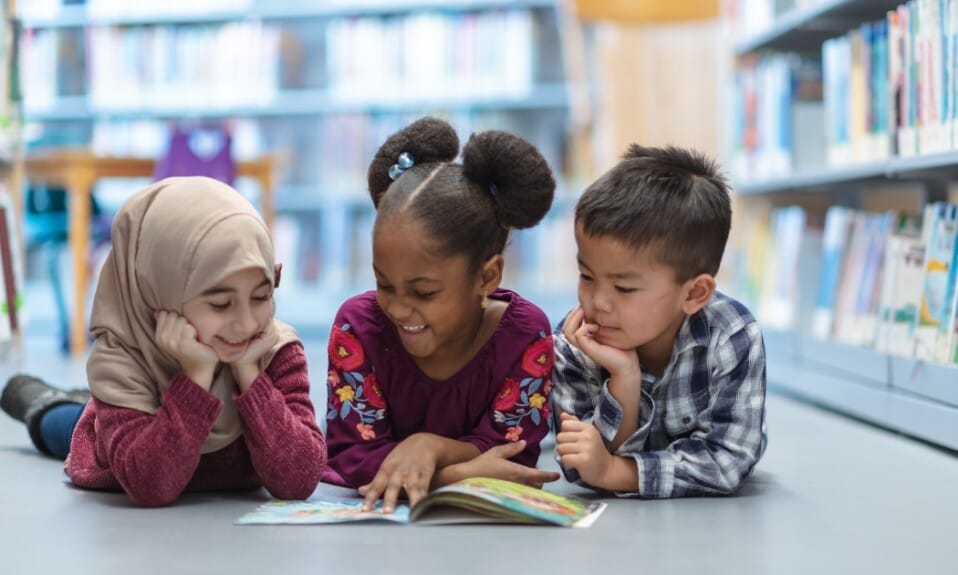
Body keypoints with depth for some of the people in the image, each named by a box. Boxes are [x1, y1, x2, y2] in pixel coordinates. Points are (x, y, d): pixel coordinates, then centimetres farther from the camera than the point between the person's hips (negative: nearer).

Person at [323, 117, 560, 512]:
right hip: (372, 513, 0)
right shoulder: (358, 325, -12)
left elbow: (514, 460, -13)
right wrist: (462, 473, -28)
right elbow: (351, 454, -16)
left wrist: (431, 446, -30)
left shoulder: (526, 335, -13)